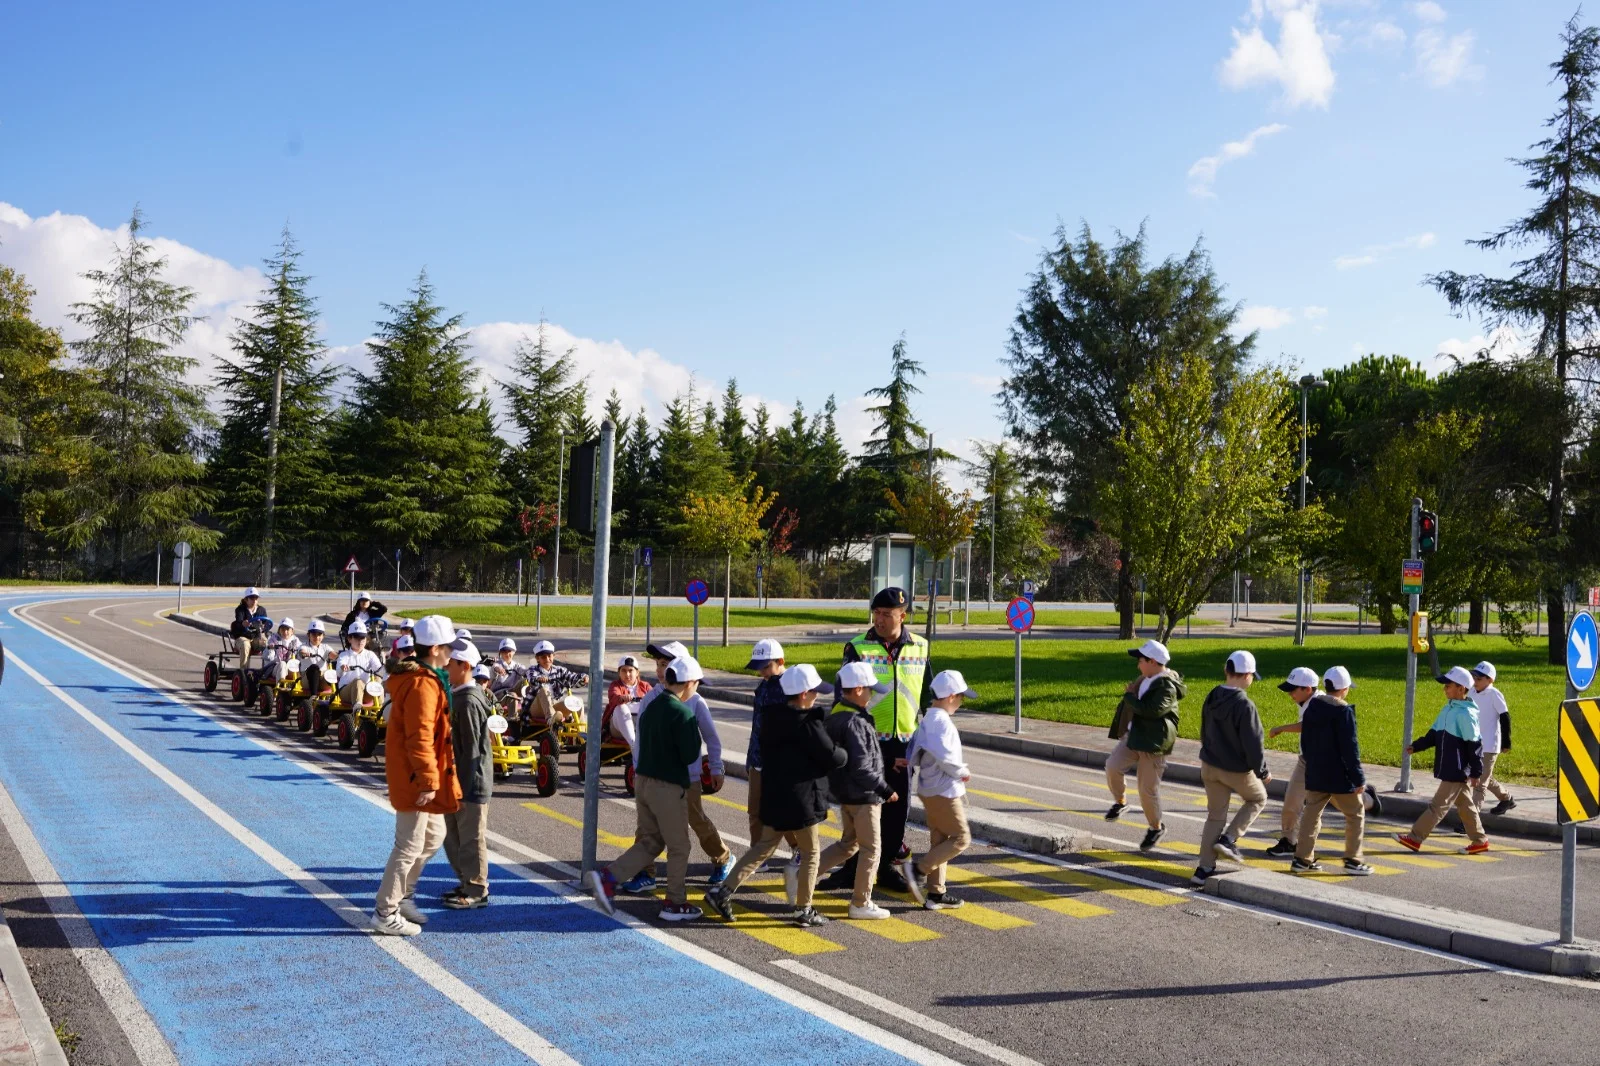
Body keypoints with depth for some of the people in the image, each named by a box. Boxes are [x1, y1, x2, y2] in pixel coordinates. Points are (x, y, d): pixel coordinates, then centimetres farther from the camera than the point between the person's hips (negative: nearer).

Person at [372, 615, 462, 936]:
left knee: (433, 837, 21)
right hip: (414, 779, -11)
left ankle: (402, 896, 32)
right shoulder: (423, 685, -22)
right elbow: (420, 738, -26)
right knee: (410, 847, -2)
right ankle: (386, 914, 8)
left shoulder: (428, 679, 12)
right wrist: (428, 781, -24)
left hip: (418, 776, 11)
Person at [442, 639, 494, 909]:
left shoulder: (468, 702, -20)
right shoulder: (457, 695, 9)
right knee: (452, 837, 18)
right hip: (456, 780, 9)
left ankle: (476, 892, 14)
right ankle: (466, 884, 31)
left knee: (471, 839, 3)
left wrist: (462, 789, -19)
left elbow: (471, 750, -20)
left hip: (470, 784, -9)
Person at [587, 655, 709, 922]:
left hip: (643, 780, 8)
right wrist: (694, 733, 0)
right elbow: (690, 754, -17)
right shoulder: (682, 713, -17)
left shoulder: (651, 707, 8)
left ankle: (606, 878, 4)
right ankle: (675, 903, 17)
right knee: (678, 847, 8)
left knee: (649, 841, 17)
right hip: (669, 787, -8)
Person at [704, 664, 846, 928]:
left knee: (764, 847, 16)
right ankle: (804, 911, 16)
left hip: (773, 796, 7)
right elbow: (832, 758, -16)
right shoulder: (808, 724, -19)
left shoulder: (772, 717, 5)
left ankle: (723, 891, 10)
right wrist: (846, 755, 7)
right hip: (800, 800, -7)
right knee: (811, 852, 9)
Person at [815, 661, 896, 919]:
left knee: (848, 844, 21)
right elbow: (861, 768, -26)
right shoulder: (855, 722, -23)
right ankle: (861, 904, 13)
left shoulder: (833, 716, 7)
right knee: (871, 848, 5)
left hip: (844, 792, 9)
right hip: (862, 795, -9)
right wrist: (885, 790, -18)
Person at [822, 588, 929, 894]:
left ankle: (887, 865, 24)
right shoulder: (858, 648, -5)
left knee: (898, 806, 10)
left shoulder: (920, 648, 5)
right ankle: (854, 867, 12)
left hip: (905, 742, 3)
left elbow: (926, 697, 14)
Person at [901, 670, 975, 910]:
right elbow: (945, 756, -29)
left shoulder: (927, 719, 10)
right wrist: (963, 772, -16)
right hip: (943, 792, -10)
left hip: (930, 789, 10)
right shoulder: (941, 721, -19)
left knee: (939, 840, 13)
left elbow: (913, 754, 15)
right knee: (961, 838, -2)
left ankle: (935, 893, 17)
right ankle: (919, 869, -4)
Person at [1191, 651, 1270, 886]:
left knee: (1215, 816, 14)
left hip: (1209, 767, 6)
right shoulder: (1244, 705, -23)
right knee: (1258, 798, 23)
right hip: (1237, 770, -6)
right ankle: (1229, 839, 9)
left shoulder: (1211, 698, 0)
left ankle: (1205, 868, 13)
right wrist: (1262, 771, -5)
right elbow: (1253, 743, -19)